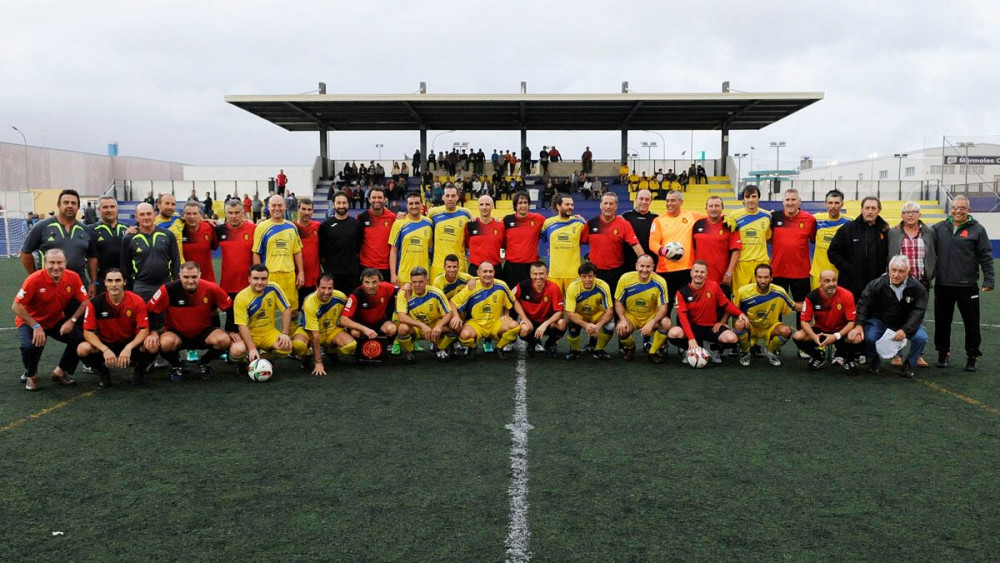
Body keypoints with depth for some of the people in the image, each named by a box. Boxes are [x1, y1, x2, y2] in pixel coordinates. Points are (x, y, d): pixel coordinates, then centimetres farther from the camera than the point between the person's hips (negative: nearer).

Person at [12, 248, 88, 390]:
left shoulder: (73, 277, -15)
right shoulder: (35, 279, -25)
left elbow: (85, 301, -8)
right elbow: (17, 306, -22)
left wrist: (72, 320, -21)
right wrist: (36, 327, -27)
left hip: (57, 321, 3)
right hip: (31, 322, -3)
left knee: (80, 339, -20)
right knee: (30, 345, -31)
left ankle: (61, 372, 8)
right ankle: (30, 375, 4)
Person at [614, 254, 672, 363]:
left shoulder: (660, 282, -16)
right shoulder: (625, 279, -15)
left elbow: (663, 307, -13)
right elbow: (618, 302, -5)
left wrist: (651, 323, -29)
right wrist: (623, 320, -22)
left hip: (651, 317, 0)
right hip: (630, 316, 0)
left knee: (666, 323, -30)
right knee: (620, 330, -30)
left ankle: (653, 352, -2)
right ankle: (630, 347, 10)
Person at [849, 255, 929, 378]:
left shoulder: (917, 288, -14)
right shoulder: (877, 284, -15)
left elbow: (918, 311, -17)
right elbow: (864, 304, -12)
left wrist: (905, 330, -32)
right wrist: (859, 325, -27)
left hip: (906, 325, 1)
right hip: (880, 322, -1)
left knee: (921, 337, -27)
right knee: (869, 337, -29)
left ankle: (909, 364, 2)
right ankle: (874, 362, 6)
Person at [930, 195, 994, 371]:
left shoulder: (977, 229, 0)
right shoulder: (939, 228, 7)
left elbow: (986, 257, 0)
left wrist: (989, 279, -6)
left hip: (967, 286, -2)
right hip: (943, 286, 2)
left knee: (971, 323, 5)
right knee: (942, 322, 10)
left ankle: (972, 356, 18)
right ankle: (943, 353, 25)